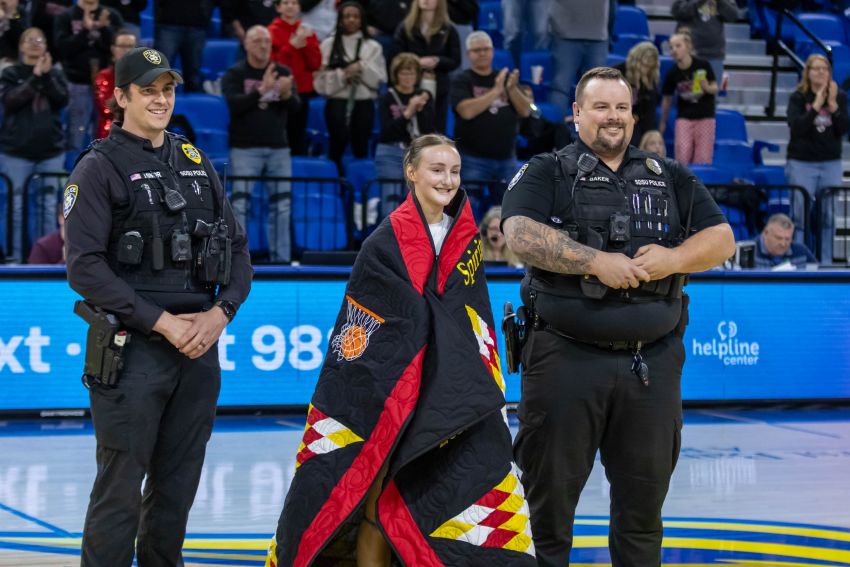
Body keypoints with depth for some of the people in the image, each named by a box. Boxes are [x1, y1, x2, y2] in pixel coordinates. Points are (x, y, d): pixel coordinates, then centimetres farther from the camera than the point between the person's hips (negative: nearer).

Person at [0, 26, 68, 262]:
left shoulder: (55, 73, 9)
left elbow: (63, 100, -5)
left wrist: (46, 76, -16)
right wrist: (35, 77, -18)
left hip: (51, 150, 2)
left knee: (49, 206, 4)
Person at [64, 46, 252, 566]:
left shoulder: (196, 164, 15)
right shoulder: (100, 168, -3)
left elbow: (238, 249, 15)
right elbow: (85, 267, -12)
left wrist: (221, 313, -2)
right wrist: (162, 322, -14)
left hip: (200, 346, 6)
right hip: (132, 347, -5)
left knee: (178, 486, 11)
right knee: (121, 489, -5)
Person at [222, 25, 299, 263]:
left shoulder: (282, 72, 9)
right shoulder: (235, 74, 1)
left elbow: (295, 105, -1)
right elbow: (233, 104, -14)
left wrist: (286, 94, -24)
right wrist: (261, 90, -26)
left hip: (278, 148, 3)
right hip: (245, 148, -3)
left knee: (282, 206, 3)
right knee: (240, 204, -8)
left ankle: (281, 259, 9)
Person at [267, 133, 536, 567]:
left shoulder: (466, 239, 9)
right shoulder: (385, 243, -8)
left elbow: (475, 322, 13)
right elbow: (359, 326, -8)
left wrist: (482, 392, 7)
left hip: (448, 395, 5)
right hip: (386, 391, -5)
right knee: (377, 497, -1)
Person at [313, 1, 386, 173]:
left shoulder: (373, 46, 8)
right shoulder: (328, 44, 6)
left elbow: (380, 77, 1)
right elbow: (321, 77, -1)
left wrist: (361, 68, -12)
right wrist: (342, 75, -13)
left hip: (364, 102, 1)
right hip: (337, 102, -1)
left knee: (360, 146, 3)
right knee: (338, 143, -12)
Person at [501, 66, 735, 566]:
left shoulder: (671, 178, 14)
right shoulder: (547, 174, 4)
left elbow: (722, 239, 8)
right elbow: (520, 235, -12)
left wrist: (674, 259, -11)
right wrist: (596, 261, -20)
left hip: (653, 363, 3)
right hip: (566, 359, -3)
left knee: (644, 500, 10)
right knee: (549, 492, 4)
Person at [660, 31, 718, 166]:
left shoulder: (702, 65, -11)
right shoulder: (672, 74, -8)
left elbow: (715, 88, 0)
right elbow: (667, 99, 6)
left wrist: (707, 87, -24)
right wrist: (663, 123, 13)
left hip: (705, 117, -1)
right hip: (684, 118, 1)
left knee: (702, 159, 0)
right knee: (682, 156, -9)